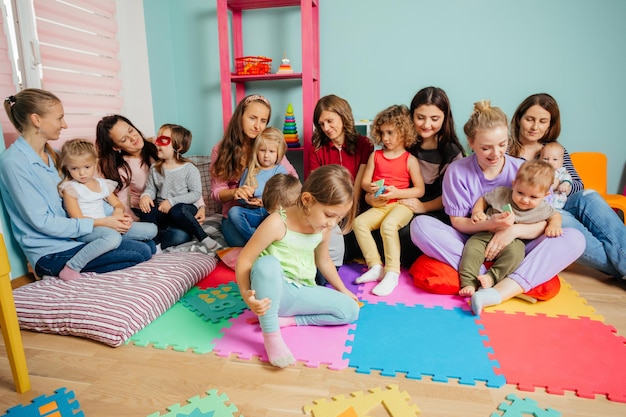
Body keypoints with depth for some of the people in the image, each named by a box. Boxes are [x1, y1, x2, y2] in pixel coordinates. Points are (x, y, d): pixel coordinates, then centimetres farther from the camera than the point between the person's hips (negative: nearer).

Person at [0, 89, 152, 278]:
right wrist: (100, 223, -18)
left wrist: (112, 213, -5)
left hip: (71, 235, 8)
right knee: (141, 253, -16)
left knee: (148, 245, -4)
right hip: (51, 253, -8)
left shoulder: (50, 154, 10)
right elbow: (42, 222, -18)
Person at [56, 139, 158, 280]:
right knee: (113, 237, -41)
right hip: (84, 231, -6)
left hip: (107, 226, 6)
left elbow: (118, 204, 19)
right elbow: (78, 219, -11)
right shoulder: (70, 188, -4)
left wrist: (118, 212, -5)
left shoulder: (102, 183, 14)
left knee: (151, 229, -3)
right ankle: (71, 268, -31)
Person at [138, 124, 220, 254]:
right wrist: (145, 196, -15)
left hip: (184, 208, -4)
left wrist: (172, 201, -19)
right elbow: (150, 188, 9)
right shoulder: (155, 168, 7)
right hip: (162, 209, 4)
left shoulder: (189, 169, -8)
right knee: (146, 213, -26)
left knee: (176, 212, -37)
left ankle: (205, 239, -26)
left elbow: (196, 193, -12)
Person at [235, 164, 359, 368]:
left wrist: (342, 290, 24)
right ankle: (271, 335, -24)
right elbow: (244, 260, -19)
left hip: (303, 293, 6)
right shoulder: (277, 223, -22)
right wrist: (246, 294, -32)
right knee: (266, 263, -37)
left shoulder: (323, 229, -2)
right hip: (274, 293, -6)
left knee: (350, 311, -5)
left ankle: (288, 319, -5)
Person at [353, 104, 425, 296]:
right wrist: (370, 187, -15)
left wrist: (397, 192, -16)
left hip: (402, 204, -5)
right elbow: (364, 181, 10)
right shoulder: (375, 156, 11)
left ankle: (392, 273, -26)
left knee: (388, 225, -34)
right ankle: (376, 267, -14)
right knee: (359, 222, -20)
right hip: (380, 205, 5)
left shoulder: (410, 160, 0)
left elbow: (420, 190, -2)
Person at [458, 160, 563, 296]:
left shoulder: (542, 209, -2)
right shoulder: (501, 194, -6)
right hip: (488, 234, 0)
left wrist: (554, 225, -6)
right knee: (472, 246, -27)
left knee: (515, 252, -35)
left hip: (513, 241, 0)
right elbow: (483, 199, 7)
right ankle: (468, 284, -30)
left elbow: (555, 215, 16)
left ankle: (492, 276, -32)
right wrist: (477, 212, -12)